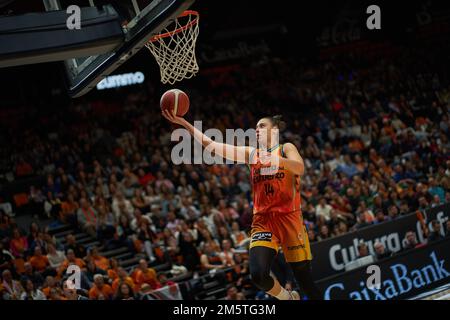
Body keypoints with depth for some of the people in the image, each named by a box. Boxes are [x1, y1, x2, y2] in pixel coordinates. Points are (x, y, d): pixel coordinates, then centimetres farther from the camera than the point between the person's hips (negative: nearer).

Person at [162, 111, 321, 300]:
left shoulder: (286, 149, 6)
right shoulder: (250, 153, 15)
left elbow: (300, 168, -16)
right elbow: (212, 146, 9)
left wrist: (276, 159, -33)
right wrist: (183, 123, 0)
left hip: (288, 218, -3)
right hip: (262, 220, 3)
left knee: (304, 280, -2)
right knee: (259, 275, -18)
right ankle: (288, 298, 9)